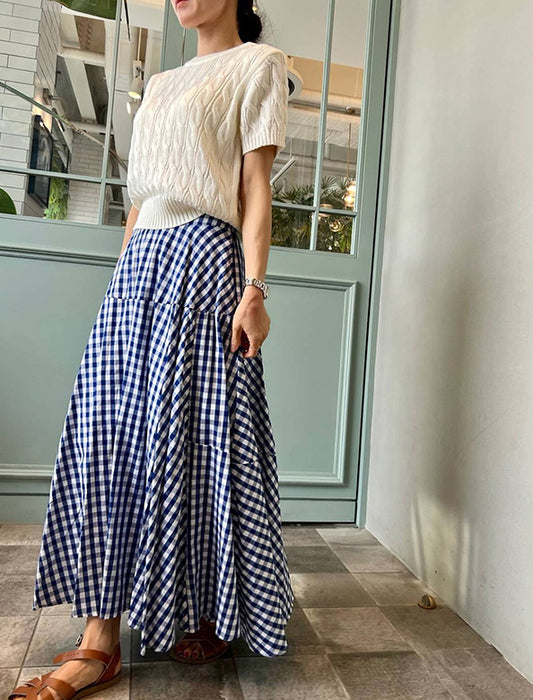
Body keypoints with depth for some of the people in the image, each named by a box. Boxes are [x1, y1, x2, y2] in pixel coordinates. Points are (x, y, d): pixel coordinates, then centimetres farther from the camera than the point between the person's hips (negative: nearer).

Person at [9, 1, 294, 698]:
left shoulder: (258, 64, 9)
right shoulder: (161, 83, 28)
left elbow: (256, 188, -3)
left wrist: (254, 288, -13)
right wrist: (122, 279, 18)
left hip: (205, 260, -7)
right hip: (138, 265, 7)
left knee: (200, 435, -6)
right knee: (108, 433, -2)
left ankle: (218, 614, 16)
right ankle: (100, 640, 5)